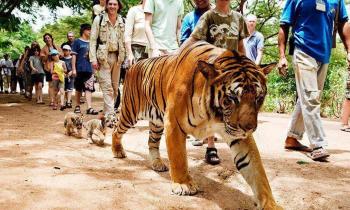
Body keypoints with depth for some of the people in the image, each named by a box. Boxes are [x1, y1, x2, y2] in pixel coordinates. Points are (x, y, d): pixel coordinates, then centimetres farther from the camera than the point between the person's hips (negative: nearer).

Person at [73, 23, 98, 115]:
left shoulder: (90, 43, 14)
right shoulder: (77, 42, 0)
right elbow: (73, 55, -3)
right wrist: (73, 69, -9)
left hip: (89, 69, 3)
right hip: (80, 69, -3)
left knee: (89, 89, -6)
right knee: (78, 89, 8)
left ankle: (89, 108, -11)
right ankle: (77, 106, 22)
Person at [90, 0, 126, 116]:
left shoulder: (122, 21, 9)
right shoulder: (99, 19, 0)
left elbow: (126, 40, 11)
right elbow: (93, 40, -2)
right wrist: (93, 58, -9)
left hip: (117, 56, 4)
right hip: (103, 57, -4)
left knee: (115, 87, 8)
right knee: (107, 86, -10)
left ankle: (108, 111, 20)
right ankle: (110, 114, -11)